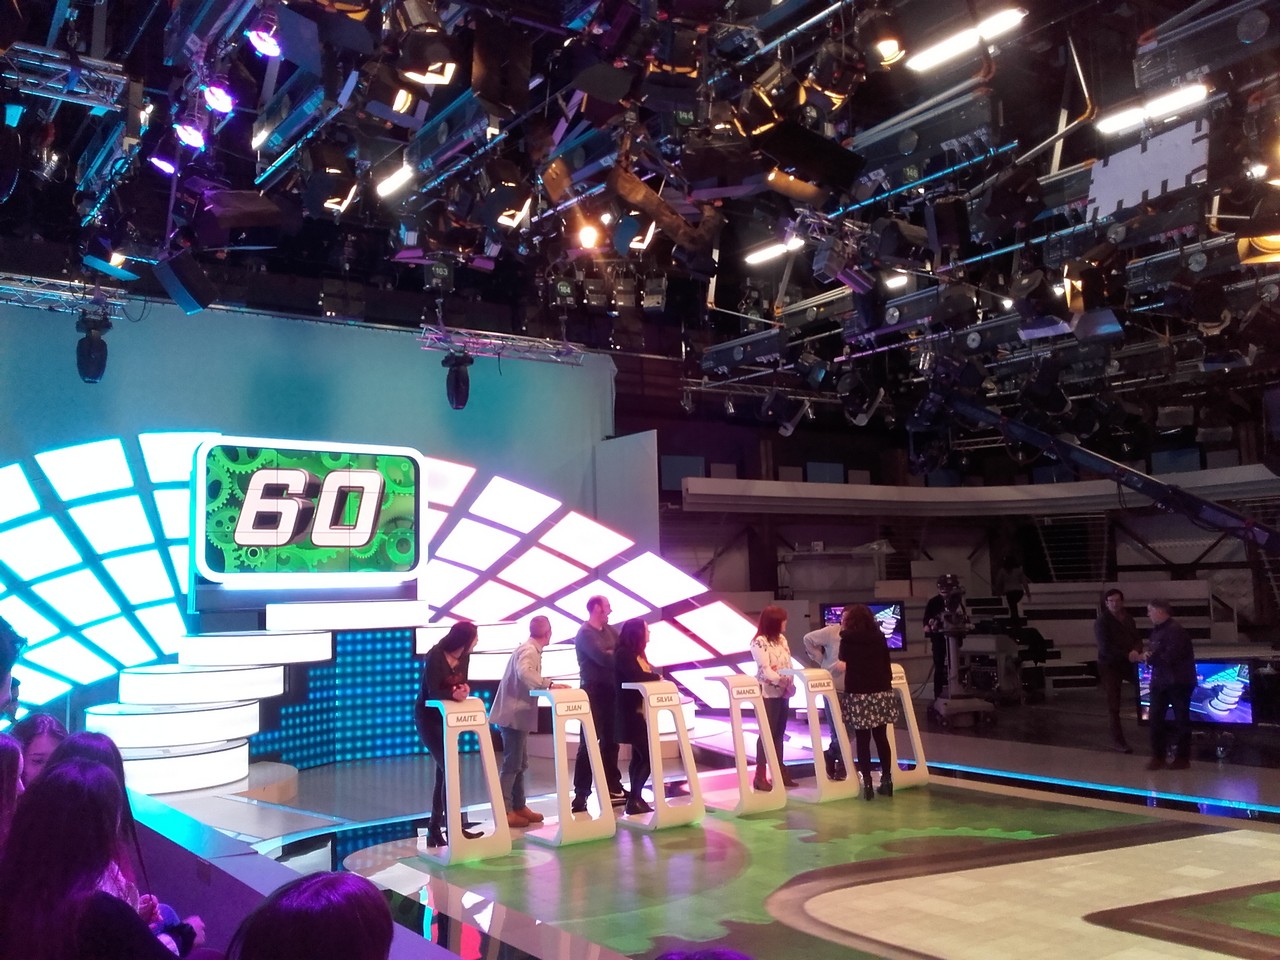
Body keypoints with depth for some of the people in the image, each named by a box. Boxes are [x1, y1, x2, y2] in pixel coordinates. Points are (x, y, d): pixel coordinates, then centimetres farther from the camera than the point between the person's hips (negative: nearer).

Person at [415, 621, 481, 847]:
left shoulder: (464, 657, -2)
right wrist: (453, 694, -44)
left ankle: (435, 828, 18)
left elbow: (462, 684, 0)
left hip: (448, 717, 8)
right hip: (428, 718, -8)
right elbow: (433, 693, -27)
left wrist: (464, 689, -23)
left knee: (443, 773, 9)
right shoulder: (435, 657, -24)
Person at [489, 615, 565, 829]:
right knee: (512, 764, -6)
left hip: (518, 715, 10)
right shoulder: (529, 651, -16)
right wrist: (549, 684, -33)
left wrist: (546, 686, 12)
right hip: (514, 715, -10)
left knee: (519, 763, 15)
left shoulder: (530, 650, 14)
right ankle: (505, 812, -2)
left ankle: (519, 806, 23)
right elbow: (524, 673, -35)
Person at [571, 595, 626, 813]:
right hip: (594, 692, -8)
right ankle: (581, 793, -4)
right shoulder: (585, 633, -11)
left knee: (610, 740, 14)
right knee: (589, 742, -6)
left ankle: (613, 787, 22)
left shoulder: (608, 630, 14)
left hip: (610, 691, 8)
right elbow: (602, 658, -23)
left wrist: (613, 655, -14)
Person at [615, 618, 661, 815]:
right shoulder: (624, 654, -13)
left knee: (639, 756, 11)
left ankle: (635, 798, 16)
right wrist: (657, 677, -13)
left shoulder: (636, 654, 16)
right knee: (647, 756, -12)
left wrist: (655, 678, -4)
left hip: (641, 712, 10)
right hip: (632, 713, -10)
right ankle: (634, 800, -7)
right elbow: (636, 676, -26)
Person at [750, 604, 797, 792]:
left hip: (782, 692, 8)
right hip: (767, 693, -8)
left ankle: (780, 772, 19)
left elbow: (788, 664, 9)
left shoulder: (782, 639, 12)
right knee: (767, 733, -6)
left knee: (779, 733, 12)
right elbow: (765, 670, -20)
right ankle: (760, 776, -2)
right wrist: (783, 681, -30)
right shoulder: (759, 642, -13)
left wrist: (791, 684, -6)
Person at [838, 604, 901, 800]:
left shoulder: (847, 638, -1)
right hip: (881, 692, 3)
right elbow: (887, 664, 8)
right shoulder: (879, 637, 5)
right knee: (881, 737, 10)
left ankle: (867, 782, -2)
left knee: (862, 740, 0)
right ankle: (886, 779, 13)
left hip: (858, 694, -3)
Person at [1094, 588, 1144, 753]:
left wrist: (1136, 651, -16)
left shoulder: (1128, 618, 9)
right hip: (1109, 665, -5)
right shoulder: (1101, 622, -11)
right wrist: (1127, 655, -25)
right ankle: (1117, 740, 8)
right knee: (1113, 705, 1)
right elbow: (1105, 647, -19)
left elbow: (1137, 639, 7)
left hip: (1128, 662, 5)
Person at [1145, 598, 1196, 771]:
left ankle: (1182, 757, 10)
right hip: (1160, 682, 8)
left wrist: (1150, 658, -11)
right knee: (1156, 718, 6)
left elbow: (1170, 656, -24)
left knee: (1181, 719, 2)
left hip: (1179, 682, -8)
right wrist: (1149, 656, -7)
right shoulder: (1156, 630, 12)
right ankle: (1158, 755, 14)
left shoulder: (1175, 630, -17)